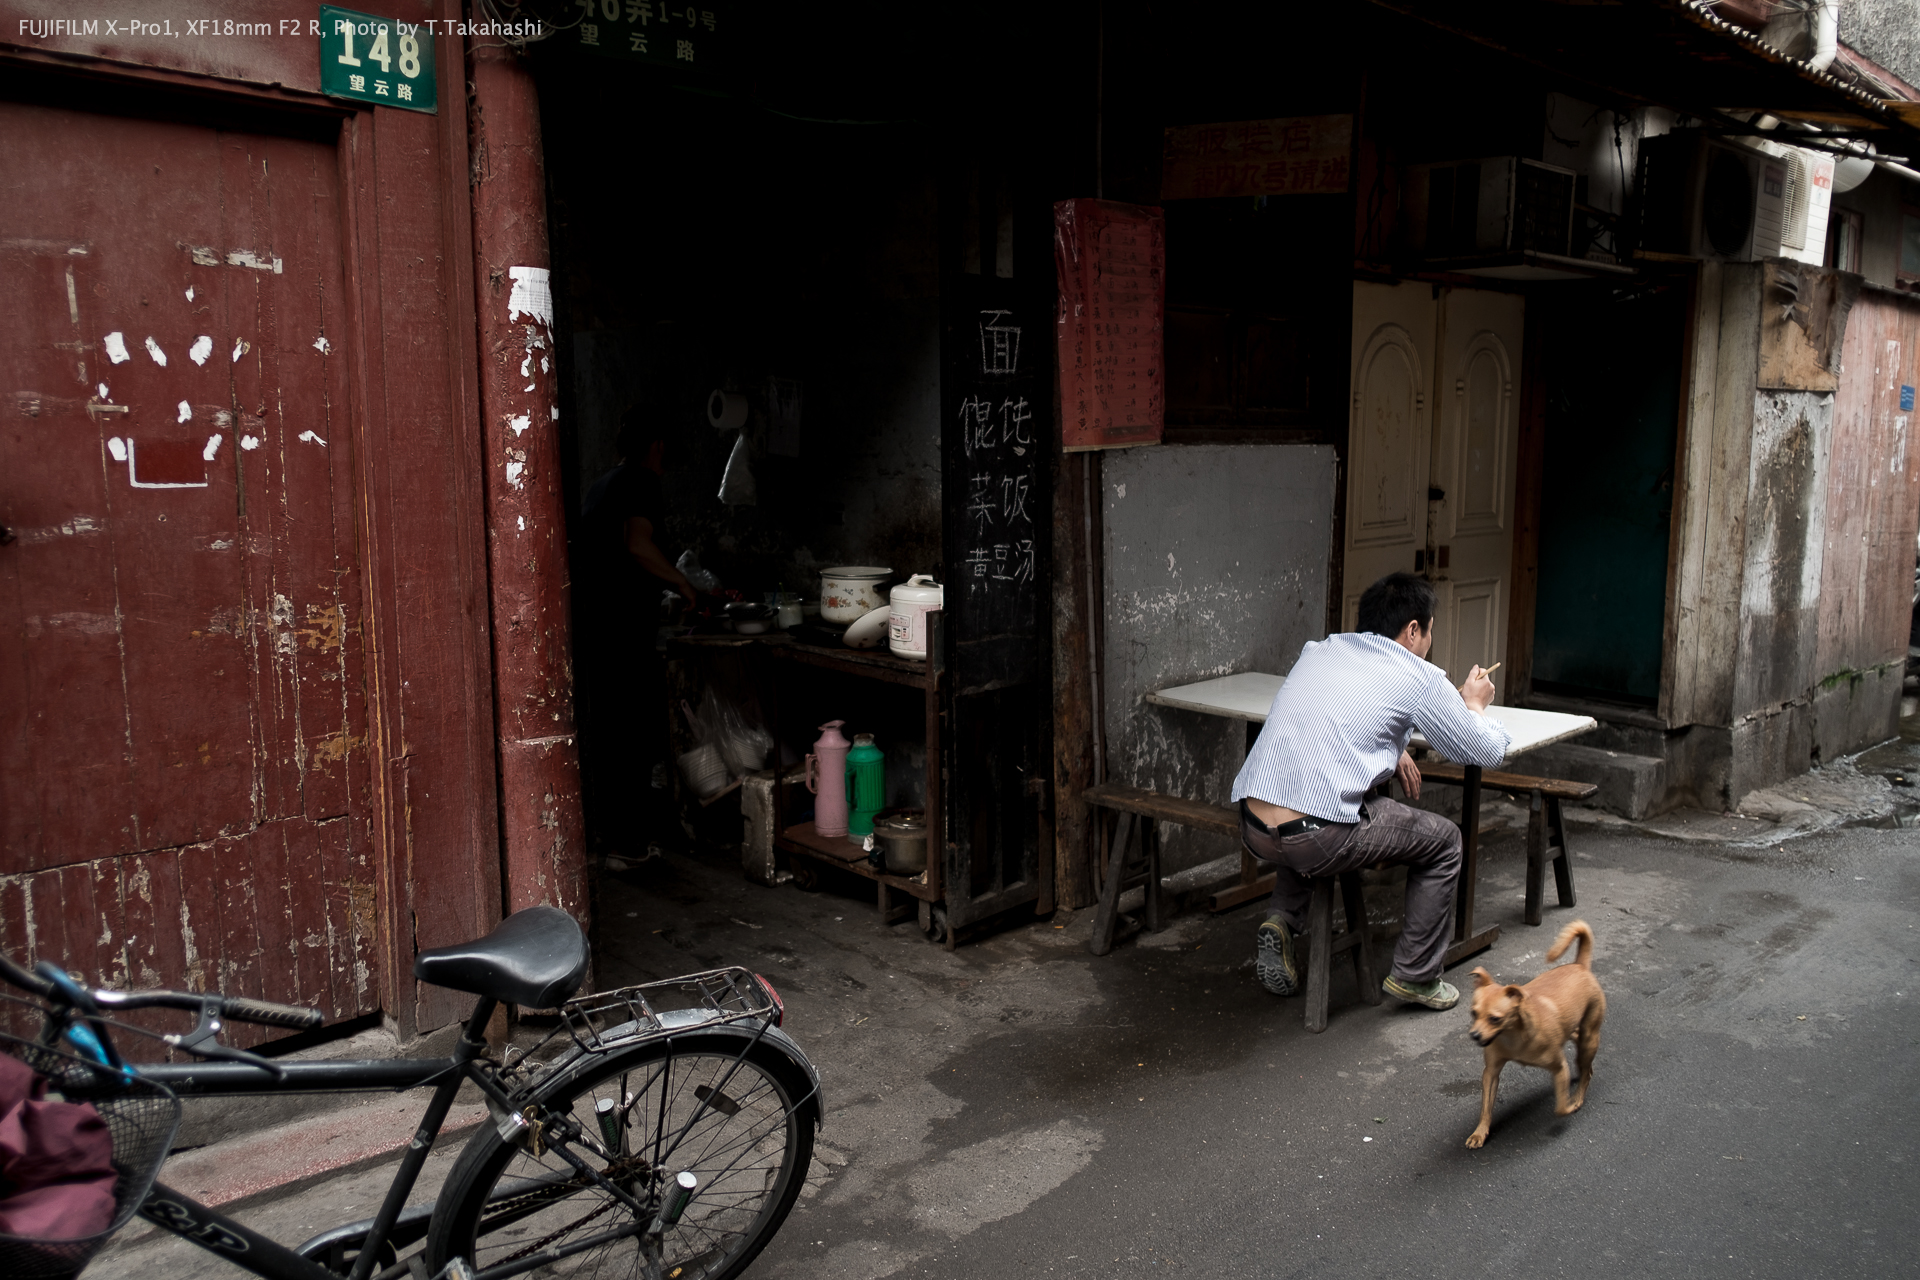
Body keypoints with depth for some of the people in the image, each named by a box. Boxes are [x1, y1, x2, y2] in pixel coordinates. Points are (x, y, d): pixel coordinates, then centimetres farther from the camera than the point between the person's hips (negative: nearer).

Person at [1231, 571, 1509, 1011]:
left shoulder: (1318, 650, 19)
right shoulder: (1420, 678, 2)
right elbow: (1488, 751, 13)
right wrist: (1474, 705, 32)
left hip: (1252, 828, 6)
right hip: (1315, 840, -6)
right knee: (1442, 840, 17)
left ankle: (1281, 919, 19)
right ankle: (1415, 977, 24)